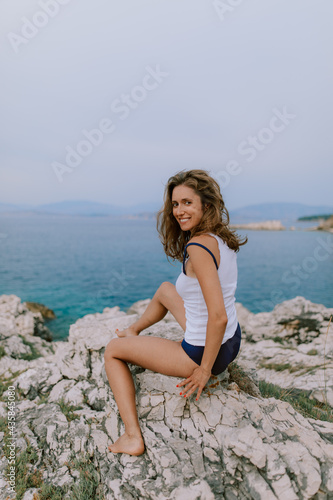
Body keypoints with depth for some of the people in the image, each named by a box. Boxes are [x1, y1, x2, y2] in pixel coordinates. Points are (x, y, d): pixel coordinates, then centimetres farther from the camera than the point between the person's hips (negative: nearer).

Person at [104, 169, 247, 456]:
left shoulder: (198, 246, -26)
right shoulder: (222, 238, 1)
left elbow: (218, 317, -30)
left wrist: (205, 370, -17)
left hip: (202, 354, -8)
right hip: (232, 343, 9)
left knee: (112, 350, 8)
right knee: (165, 290, 29)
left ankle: (133, 438, 6)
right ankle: (134, 331, 52)